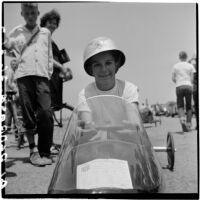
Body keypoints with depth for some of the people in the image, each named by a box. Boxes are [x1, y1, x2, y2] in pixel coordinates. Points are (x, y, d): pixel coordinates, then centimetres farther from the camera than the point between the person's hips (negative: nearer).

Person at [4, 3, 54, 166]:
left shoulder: (46, 33, 20)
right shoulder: (16, 32, 16)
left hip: (42, 76, 1)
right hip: (24, 76, 0)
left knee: (46, 114, -11)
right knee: (28, 116, -3)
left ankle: (45, 153, -3)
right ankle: (33, 150, 8)